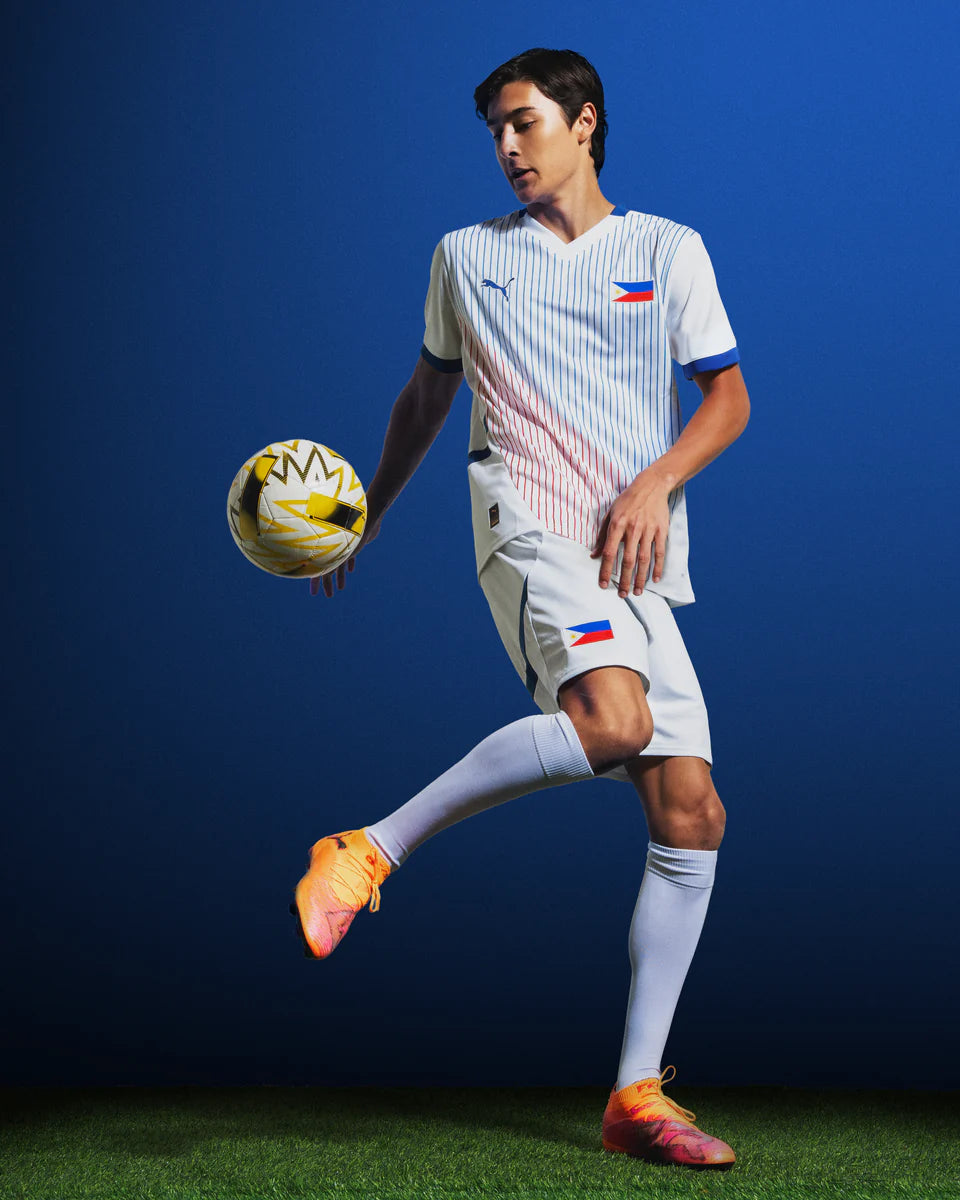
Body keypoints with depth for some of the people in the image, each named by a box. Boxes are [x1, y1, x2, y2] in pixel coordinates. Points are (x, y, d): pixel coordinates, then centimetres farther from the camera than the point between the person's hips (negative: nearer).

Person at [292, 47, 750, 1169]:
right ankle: (370, 850, -24)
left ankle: (636, 1097, -2)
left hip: (637, 561, 3)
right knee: (611, 716, -34)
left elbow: (727, 398, 7)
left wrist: (656, 481, -11)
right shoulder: (467, 255, 15)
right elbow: (429, 391, 26)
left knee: (690, 813, -7)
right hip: (527, 525, -3)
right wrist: (367, 515, 25)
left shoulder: (666, 249, 12)